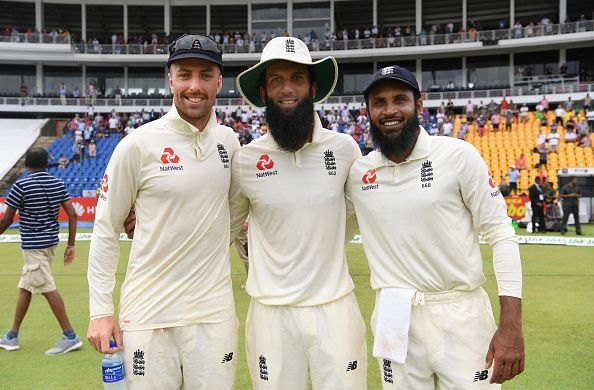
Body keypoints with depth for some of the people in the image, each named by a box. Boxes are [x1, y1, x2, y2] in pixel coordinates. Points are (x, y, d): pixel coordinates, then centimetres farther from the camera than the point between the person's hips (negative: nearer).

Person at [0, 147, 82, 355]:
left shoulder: (21, 186, -12)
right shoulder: (58, 184, 4)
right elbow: (72, 215, 1)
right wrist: (71, 245, 6)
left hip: (33, 244, -7)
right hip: (51, 242, 7)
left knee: (48, 289, -6)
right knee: (25, 287, 17)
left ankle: (70, 336, -6)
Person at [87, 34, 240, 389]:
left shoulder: (229, 141, 5)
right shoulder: (138, 144, -8)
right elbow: (106, 230, -3)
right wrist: (101, 311, -5)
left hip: (215, 313, 4)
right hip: (149, 316, -3)